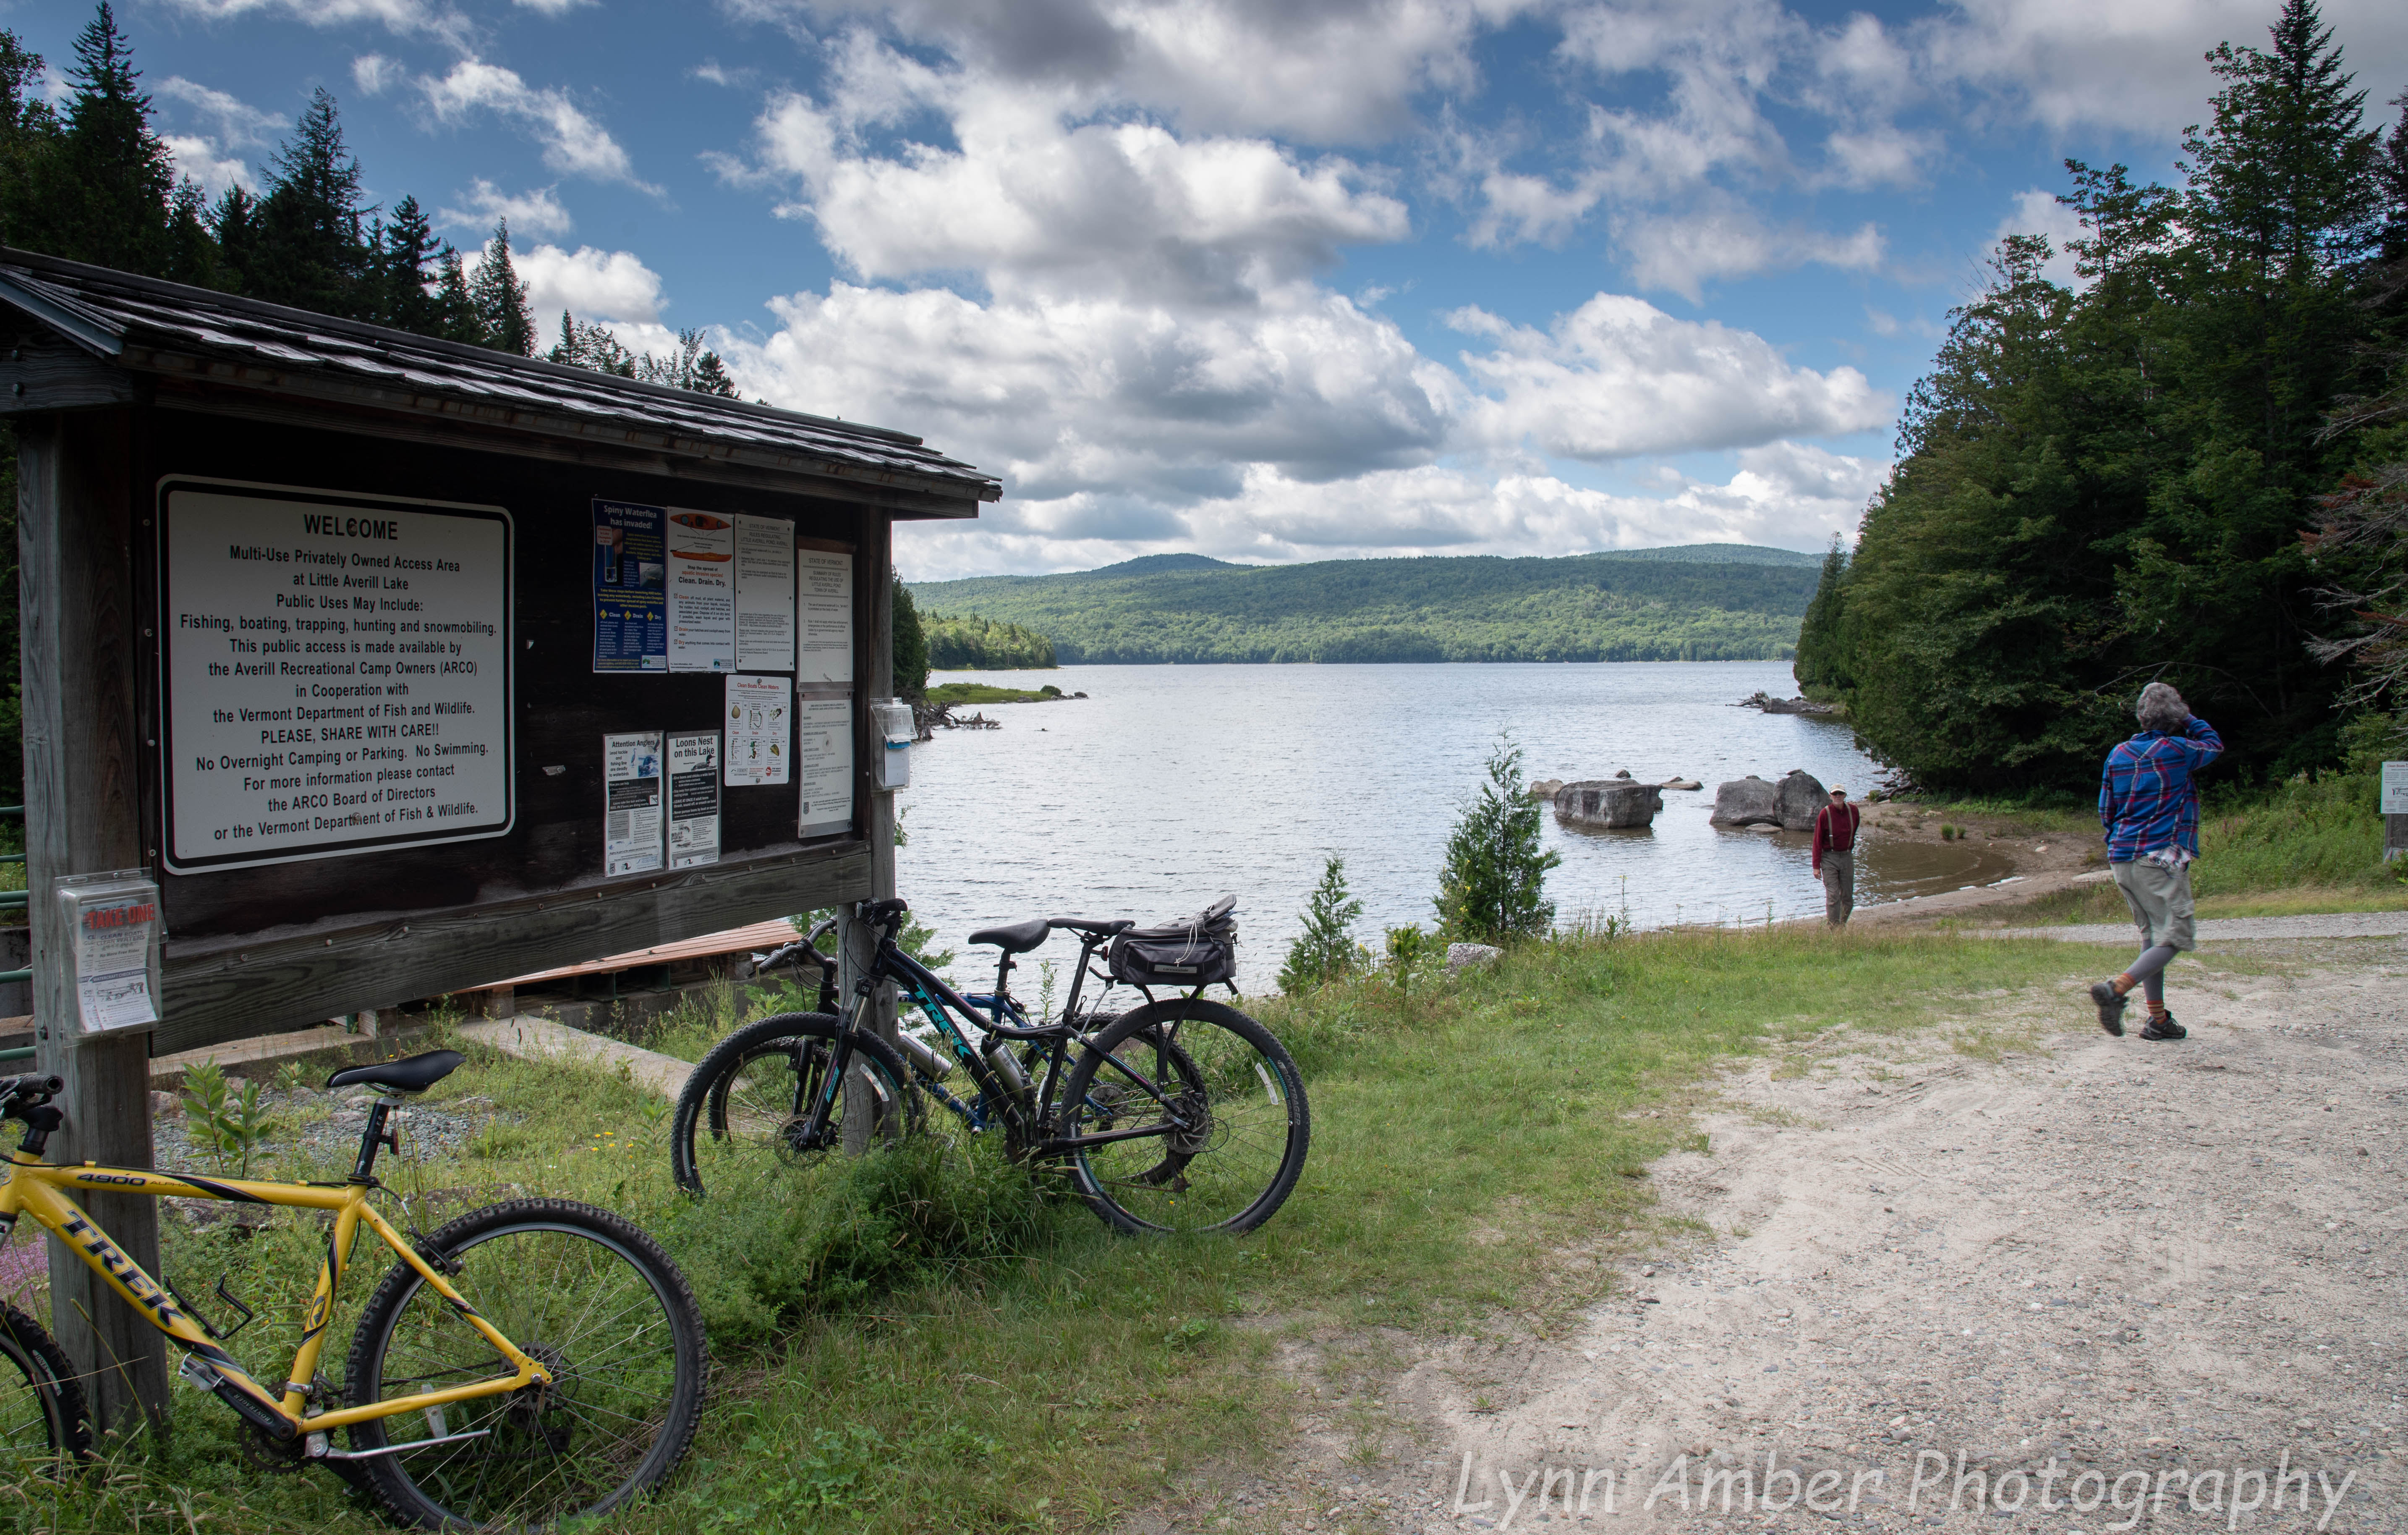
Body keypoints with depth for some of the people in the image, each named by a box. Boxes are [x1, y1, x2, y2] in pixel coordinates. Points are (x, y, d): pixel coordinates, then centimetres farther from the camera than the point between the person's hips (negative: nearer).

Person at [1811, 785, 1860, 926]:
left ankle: (1842, 924, 22)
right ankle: (1834, 928, -7)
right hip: (1829, 858, -4)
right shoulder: (1824, 814, -10)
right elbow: (1818, 841, -8)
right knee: (1833, 896, -10)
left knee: (1848, 897, 7)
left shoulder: (1853, 810, 1)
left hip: (1847, 857, 4)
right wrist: (1816, 866, -10)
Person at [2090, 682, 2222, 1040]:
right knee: (2175, 937, -3)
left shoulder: (2119, 754, 8)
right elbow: (2214, 745, 15)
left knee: (2152, 935, 14)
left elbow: (2106, 811, 14)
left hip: (2121, 859, 7)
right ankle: (2116, 990, -22)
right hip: (2161, 858, -6)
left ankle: (2158, 1019, 14)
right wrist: (2186, 718, 22)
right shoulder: (2177, 751, -6)